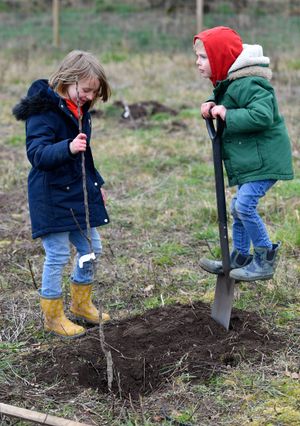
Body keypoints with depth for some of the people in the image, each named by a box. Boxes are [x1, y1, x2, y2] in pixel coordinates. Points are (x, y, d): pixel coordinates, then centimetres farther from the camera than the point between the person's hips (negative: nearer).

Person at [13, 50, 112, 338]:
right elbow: (36, 153, -27)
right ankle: (53, 316, 15)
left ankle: (81, 304, 34)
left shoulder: (79, 110, 11)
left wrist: (96, 184, 25)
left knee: (91, 248, 14)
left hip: (79, 194, 9)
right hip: (52, 197, -9)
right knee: (57, 255, -2)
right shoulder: (44, 110, -17)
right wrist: (67, 148, -42)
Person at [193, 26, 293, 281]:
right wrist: (212, 108, 1)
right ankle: (239, 259, 28)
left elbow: (262, 116, -33)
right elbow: (231, 112, 23)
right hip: (250, 160, 11)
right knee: (239, 208, 15)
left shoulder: (248, 84, -22)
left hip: (264, 159, -10)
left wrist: (227, 115, -26)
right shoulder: (228, 83, 11)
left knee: (245, 205, -15)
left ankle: (265, 261, 0)